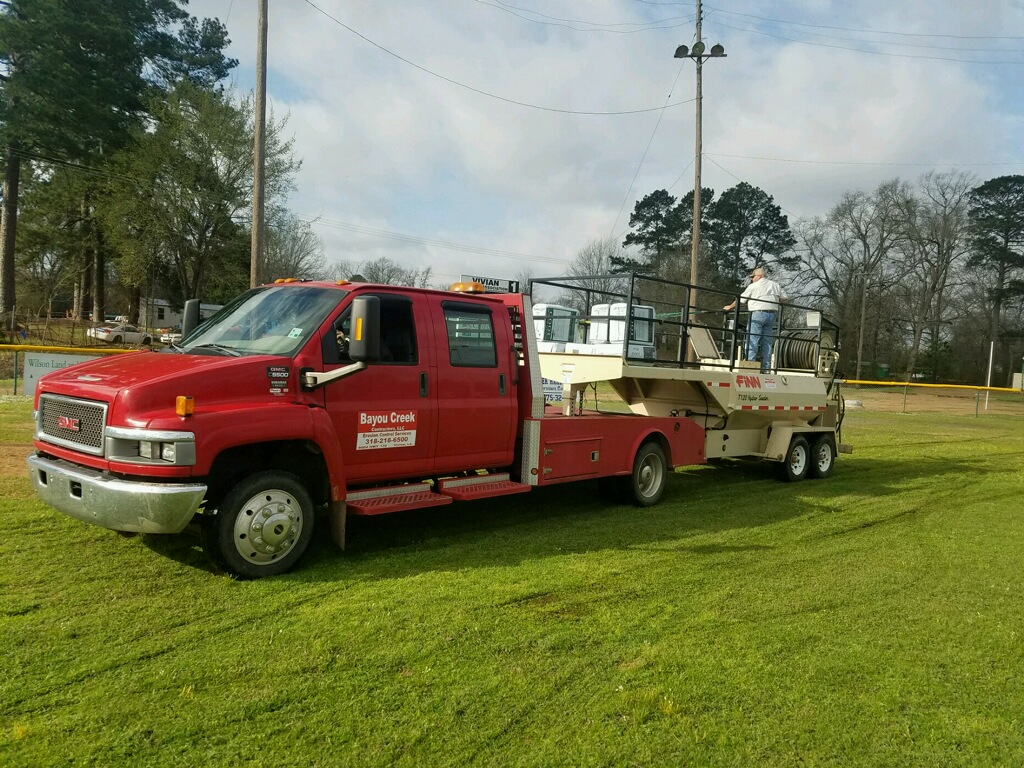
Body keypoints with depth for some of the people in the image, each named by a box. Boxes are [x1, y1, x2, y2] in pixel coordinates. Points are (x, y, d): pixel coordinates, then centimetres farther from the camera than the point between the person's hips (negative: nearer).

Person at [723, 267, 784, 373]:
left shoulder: (753, 286, 2)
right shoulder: (775, 285, 17)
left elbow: (740, 299, 11)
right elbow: (781, 301, 17)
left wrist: (729, 307, 25)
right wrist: (778, 315, 26)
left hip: (758, 313, -5)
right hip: (772, 314, 6)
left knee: (752, 340, -7)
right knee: (767, 342, 6)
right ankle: (766, 368, 4)